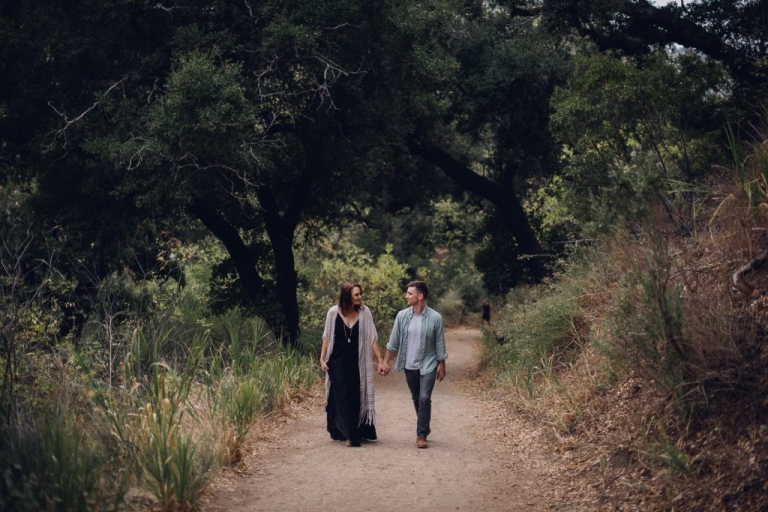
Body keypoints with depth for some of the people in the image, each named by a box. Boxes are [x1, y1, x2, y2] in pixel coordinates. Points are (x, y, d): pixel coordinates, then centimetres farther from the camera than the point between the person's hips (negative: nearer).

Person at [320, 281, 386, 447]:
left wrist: (380, 360, -7)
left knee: (356, 398, 3)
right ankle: (342, 432, 4)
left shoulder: (365, 312, -6)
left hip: (357, 363, 1)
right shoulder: (333, 312, -7)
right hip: (337, 363, -1)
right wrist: (322, 359, -1)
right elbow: (327, 337, 2)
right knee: (341, 398, -1)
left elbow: (372, 338, -3)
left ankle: (354, 433, 13)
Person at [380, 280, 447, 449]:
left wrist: (442, 367, -1)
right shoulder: (402, 316, -5)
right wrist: (385, 362, 1)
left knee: (424, 398, -13)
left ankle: (421, 435, -4)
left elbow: (439, 345, -5)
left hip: (428, 365, -3)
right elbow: (394, 342, 2)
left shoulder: (435, 318, -12)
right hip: (409, 366, 3)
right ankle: (424, 428, 32)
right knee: (416, 399, 14)